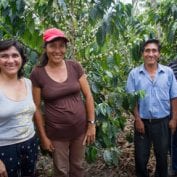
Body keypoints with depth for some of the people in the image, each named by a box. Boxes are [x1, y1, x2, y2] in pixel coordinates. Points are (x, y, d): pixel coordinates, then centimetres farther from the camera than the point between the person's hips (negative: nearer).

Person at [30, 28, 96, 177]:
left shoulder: (75, 66, -5)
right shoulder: (37, 74, -10)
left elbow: (88, 96, -2)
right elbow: (37, 108, -6)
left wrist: (91, 124, -4)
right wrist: (43, 136, -4)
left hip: (80, 129, 2)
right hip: (56, 133, -1)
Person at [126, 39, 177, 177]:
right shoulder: (134, 74, -5)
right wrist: (137, 120, -7)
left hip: (163, 122, 1)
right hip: (143, 121, -1)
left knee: (162, 155, 17)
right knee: (141, 156, 11)